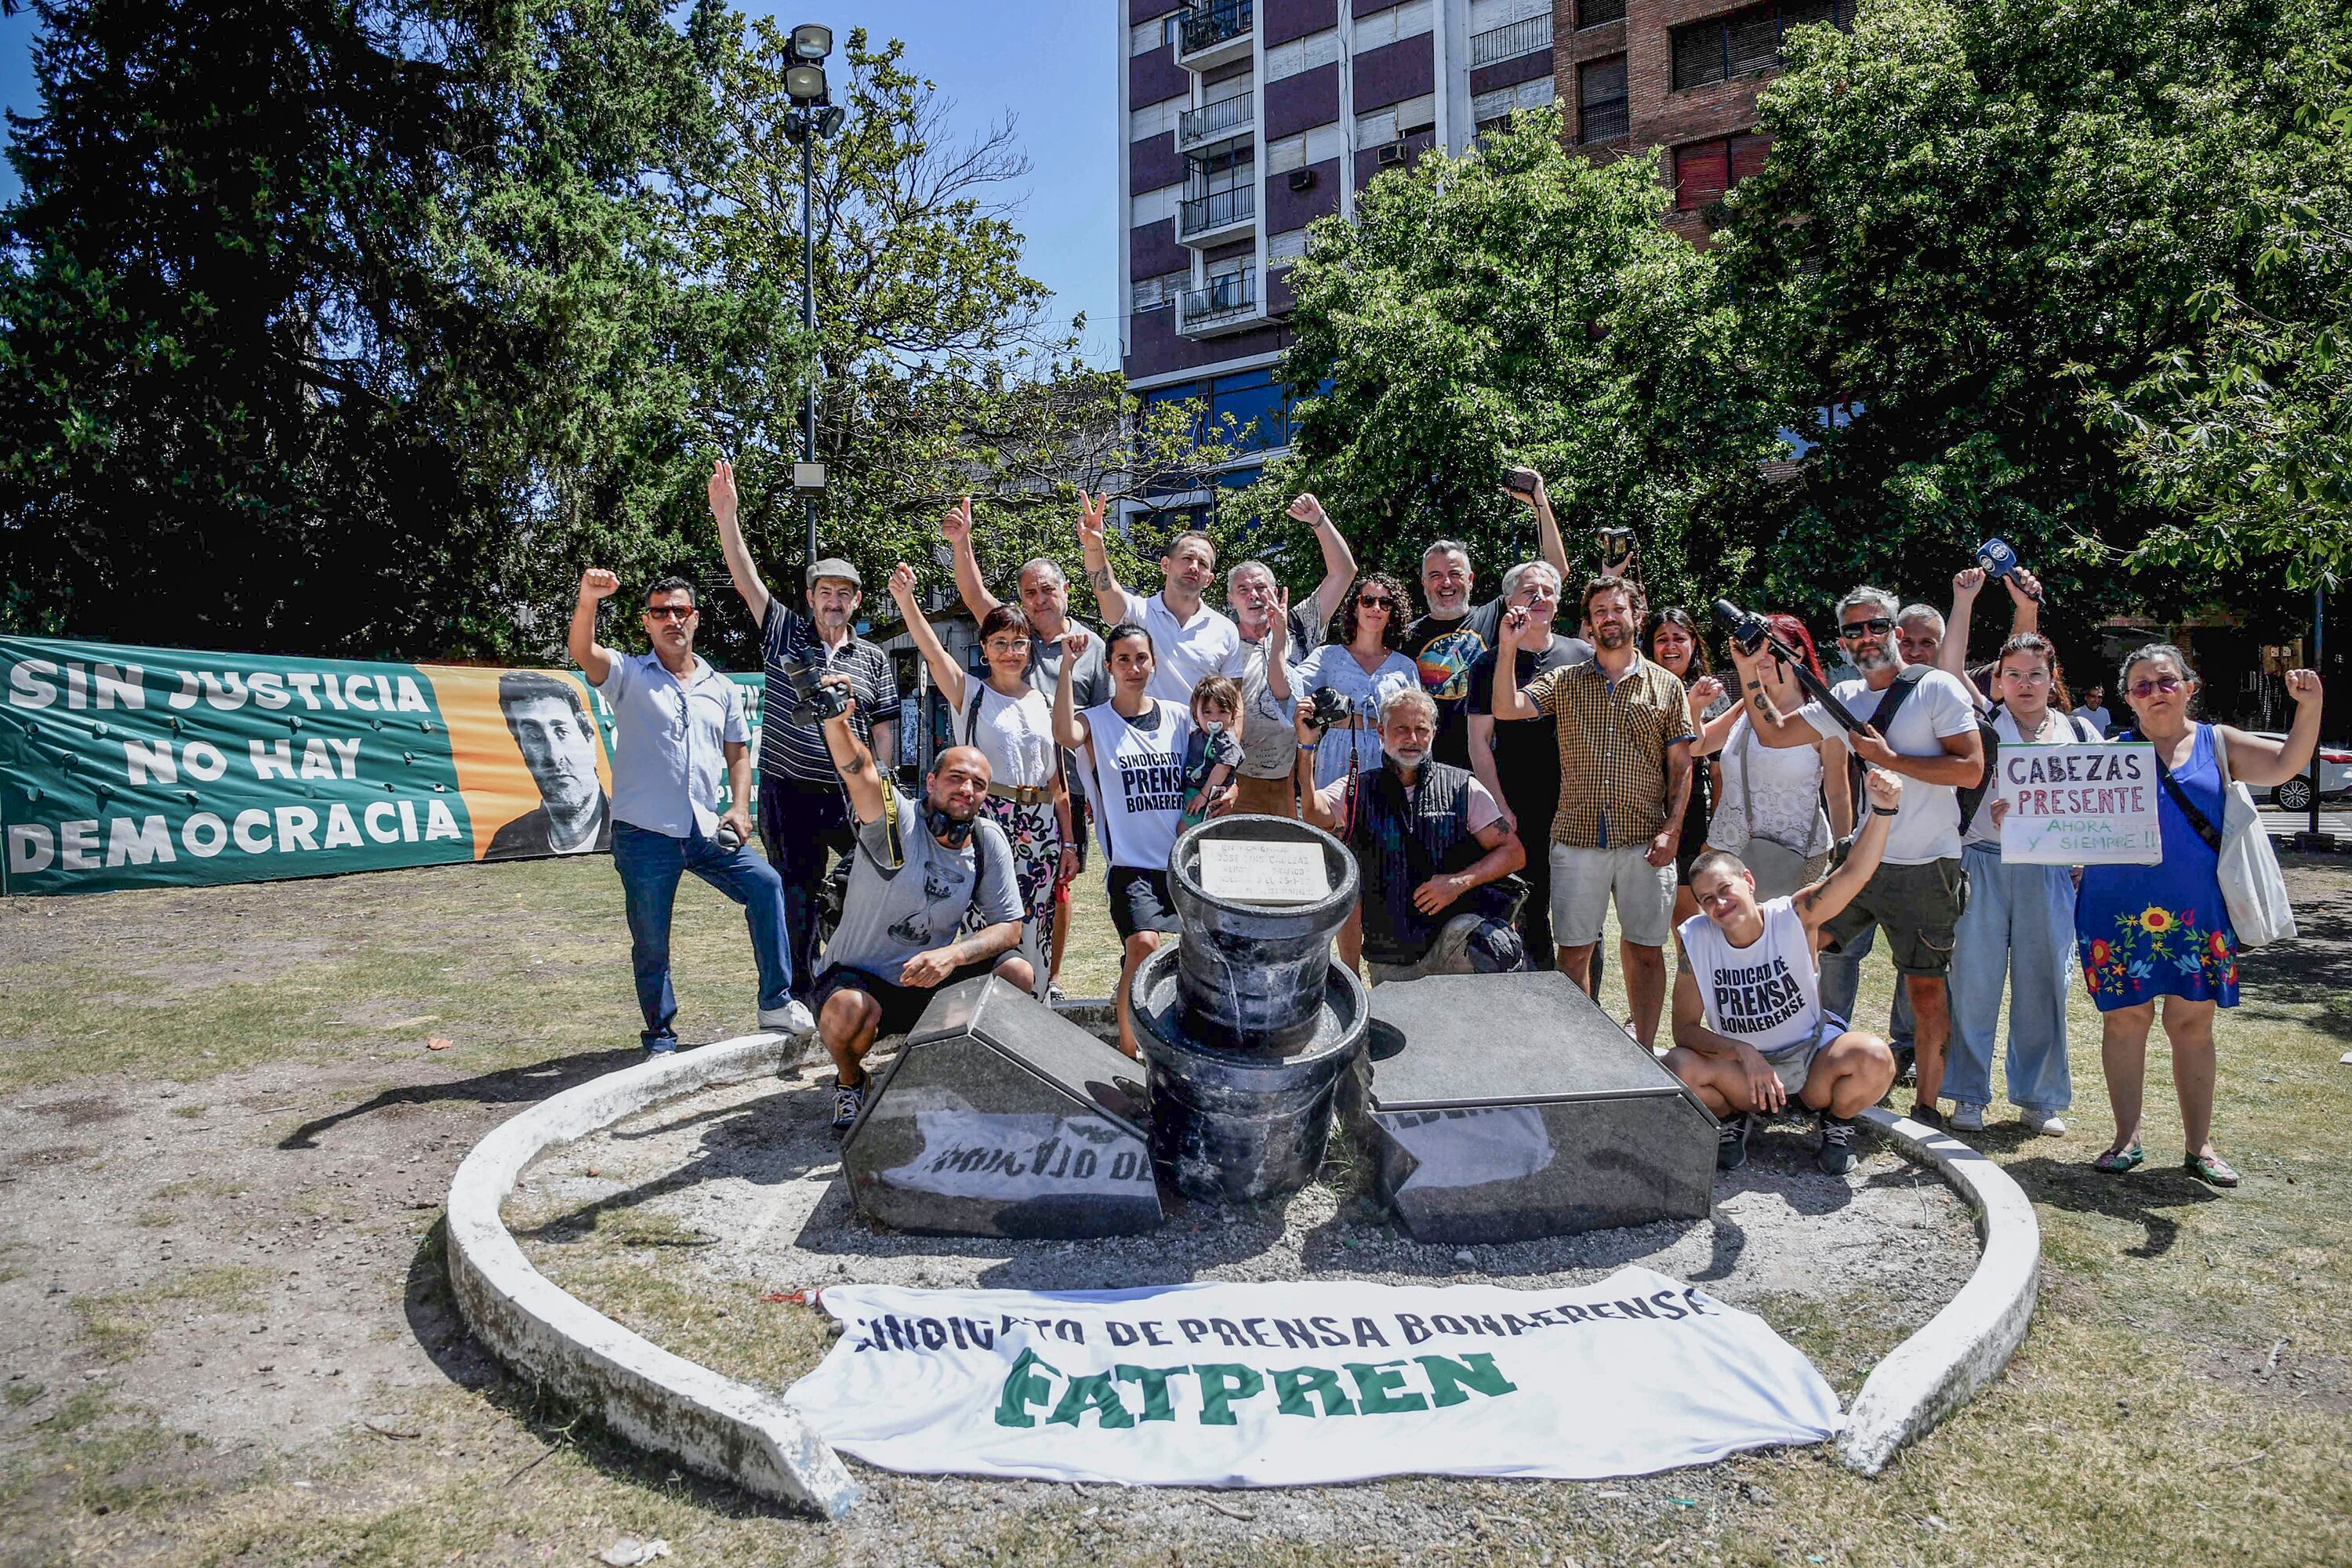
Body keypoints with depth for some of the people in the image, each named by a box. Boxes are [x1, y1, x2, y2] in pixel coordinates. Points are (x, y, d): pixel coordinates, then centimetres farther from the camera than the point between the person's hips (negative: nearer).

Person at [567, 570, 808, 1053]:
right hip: (643, 833, -3)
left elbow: (738, 754, 18)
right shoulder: (629, 675, 2)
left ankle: (777, 1003, 0)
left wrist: (739, 808, 1)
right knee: (650, 943, 4)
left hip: (706, 832, 3)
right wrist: (588, 599, -37)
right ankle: (661, 1039, 21)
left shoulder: (721, 688, 13)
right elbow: (581, 651, -18)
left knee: (765, 884, -11)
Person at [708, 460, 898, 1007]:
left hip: (851, 793, 0)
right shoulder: (784, 634, 5)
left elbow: (883, 730, 6)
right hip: (788, 792, 0)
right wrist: (726, 514, -13)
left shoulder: (874, 659, 7)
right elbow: (746, 578, -3)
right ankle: (803, 996, 19)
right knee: (796, 896, 7)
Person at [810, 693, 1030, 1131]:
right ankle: (849, 1081, 2)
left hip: (930, 979, 4)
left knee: (1019, 975, -17)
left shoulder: (989, 841, -4)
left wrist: (953, 954, -25)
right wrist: (836, 721, -60)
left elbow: (1009, 928, -5)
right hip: (858, 976, -3)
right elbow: (860, 771, -38)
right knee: (846, 1012, -35)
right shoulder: (898, 820, -18)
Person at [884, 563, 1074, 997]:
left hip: (1040, 826, 4)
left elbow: (1057, 782, 12)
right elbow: (932, 649, -16)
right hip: (986, 819, -3)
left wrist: (1067, 843, 8)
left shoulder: (1046, 704, 12)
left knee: (1034, 926, 6)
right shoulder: (969, 692, 2)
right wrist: (905, 599, -33)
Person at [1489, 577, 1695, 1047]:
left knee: (1644, 951, 6)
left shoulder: (1666, 686, 8)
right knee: (1573, 951, 5)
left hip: (1645, 840, 0)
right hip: (1577, 836, 0)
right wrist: (1509, 648, -13)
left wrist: (1671, 829, -4)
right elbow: (1506, 709, -6)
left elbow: (1681, 765, 5)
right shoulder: (1563, 682, 9)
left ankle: (1643, 1051, 19)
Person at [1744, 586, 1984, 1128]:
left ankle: (1926, 1108, 15)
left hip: (1923, 869, -6)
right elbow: (1773, 733, 12)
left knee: (1926, 990, 0)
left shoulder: (1938, 687, -6)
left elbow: (1971, 768, -15)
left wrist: (1888, 758, -16)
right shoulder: (1844, 698, 10)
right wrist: (1749, 674, 1)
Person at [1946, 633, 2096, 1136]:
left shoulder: (2081, 734, 12)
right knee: (1975, 980, 0)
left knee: (2043, 983, 6)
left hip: (2049, 873, 2)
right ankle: (1969, 1095, 10)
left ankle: (2040, 1098, 18)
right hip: (1983, 866, -2)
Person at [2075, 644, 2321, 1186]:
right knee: (2124, 1019, 2)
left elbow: (2285, 764, -4)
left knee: (2193, 1022, 6)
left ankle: (2200, 1146, 16)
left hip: (2196, 912, 1)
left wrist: (2309, 709, -19)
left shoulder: (2218, 743, 9)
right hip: (2119, 912, -1)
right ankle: (2127, 1138, 13)